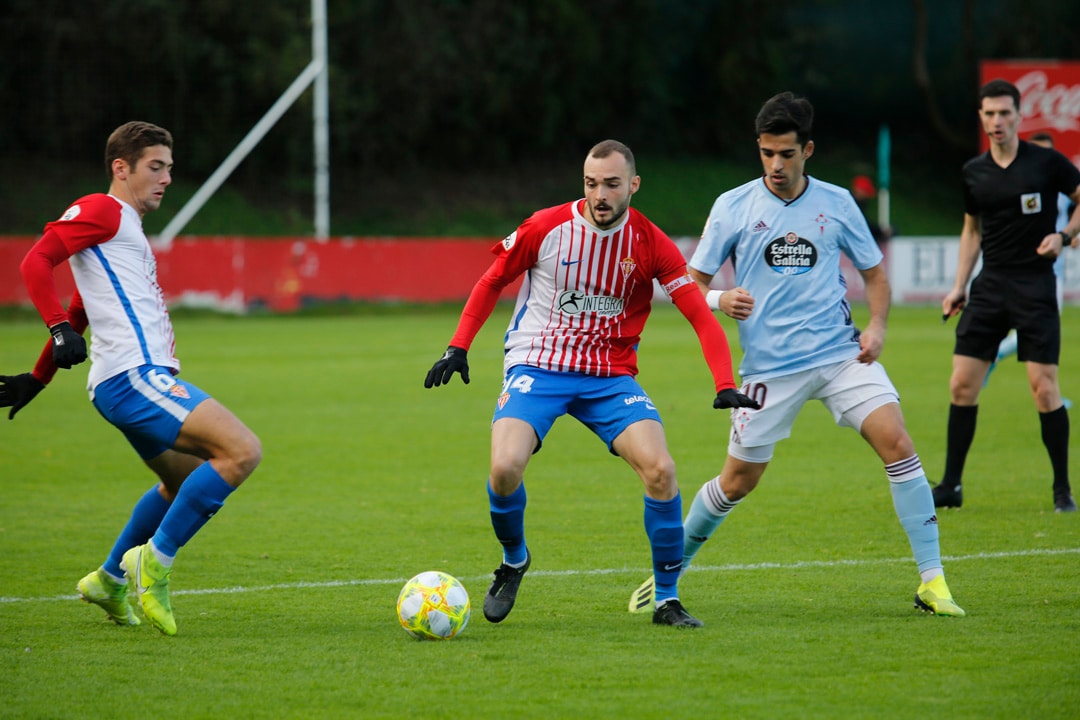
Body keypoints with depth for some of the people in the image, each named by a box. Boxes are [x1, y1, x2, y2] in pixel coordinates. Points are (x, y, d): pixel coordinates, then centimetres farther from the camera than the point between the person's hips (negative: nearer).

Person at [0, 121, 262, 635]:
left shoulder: (127, 231, 27)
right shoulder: (102, 211, -2)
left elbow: (78, 313, 32)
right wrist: (60, 328, -23)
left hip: (145, 378, 10)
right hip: (134, 376, -10)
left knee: (187, 482, 26)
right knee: (242, 451, -20)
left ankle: (110, 580, 33)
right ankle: (154, 561, -12)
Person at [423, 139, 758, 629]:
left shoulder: (652, 245, -5)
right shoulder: (545, 229, -7)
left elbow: (701, 317, -5)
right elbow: (492, 281, 8)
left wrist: (725, 386, -18)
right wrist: (458, 347, 0)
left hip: (610, 377, 1)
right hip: (537, 367, -1)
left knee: (660, 468, -20)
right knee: (505, 466, -26)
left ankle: (667, 600, -3)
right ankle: (514, 560, 9)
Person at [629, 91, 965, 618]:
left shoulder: (836, 203, 4)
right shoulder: (733, 207, -1)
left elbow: (874, 272, 15)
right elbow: (691, 284, 3)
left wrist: (876, 326, -3)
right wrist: (719, 301, -19)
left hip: (840, 353, 1)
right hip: (769, 366, -1)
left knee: (897, 443, -16)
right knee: (737, 481, 4)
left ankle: (932, 582, -12)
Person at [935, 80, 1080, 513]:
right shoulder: (974, 172, 8)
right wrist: (959, 286, 14)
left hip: (1035, 286, -4)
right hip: (990, 284, 4)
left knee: (1043, 386, -10)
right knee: (962, 384, -1)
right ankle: (951, 486, 9)